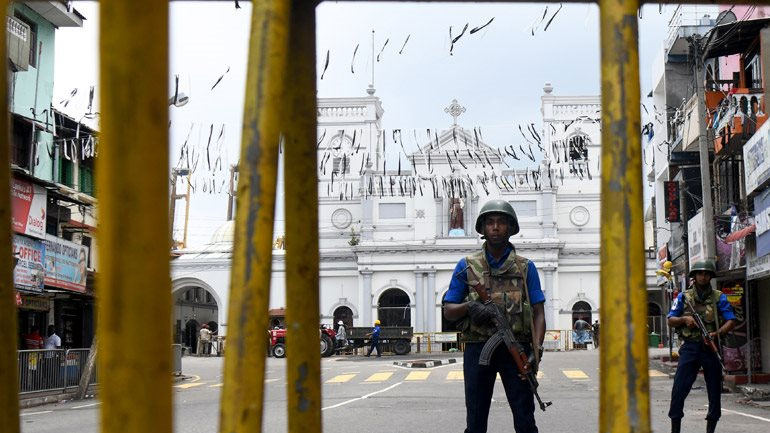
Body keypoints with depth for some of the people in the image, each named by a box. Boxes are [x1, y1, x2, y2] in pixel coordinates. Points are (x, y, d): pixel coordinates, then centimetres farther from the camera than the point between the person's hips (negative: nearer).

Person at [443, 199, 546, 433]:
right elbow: (448, 311, 7)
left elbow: (538, 313, 3)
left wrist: (537, 349, -13)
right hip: (477, 350, 0)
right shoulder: (467, 266, 7)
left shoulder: (526, 267, 7)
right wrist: (469, 307, -15)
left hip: (516, 350, 0)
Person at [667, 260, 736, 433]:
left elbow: (731, 321, -1)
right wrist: (684, 319, -11)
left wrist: (717, 333, -17)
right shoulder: (683, 297, 7)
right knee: (679, 389, -7)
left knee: (714, 390, 5)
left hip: (711, 348, 0)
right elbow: (670, 320, 9)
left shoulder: (719, 297, 5)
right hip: (690, 347, 0)